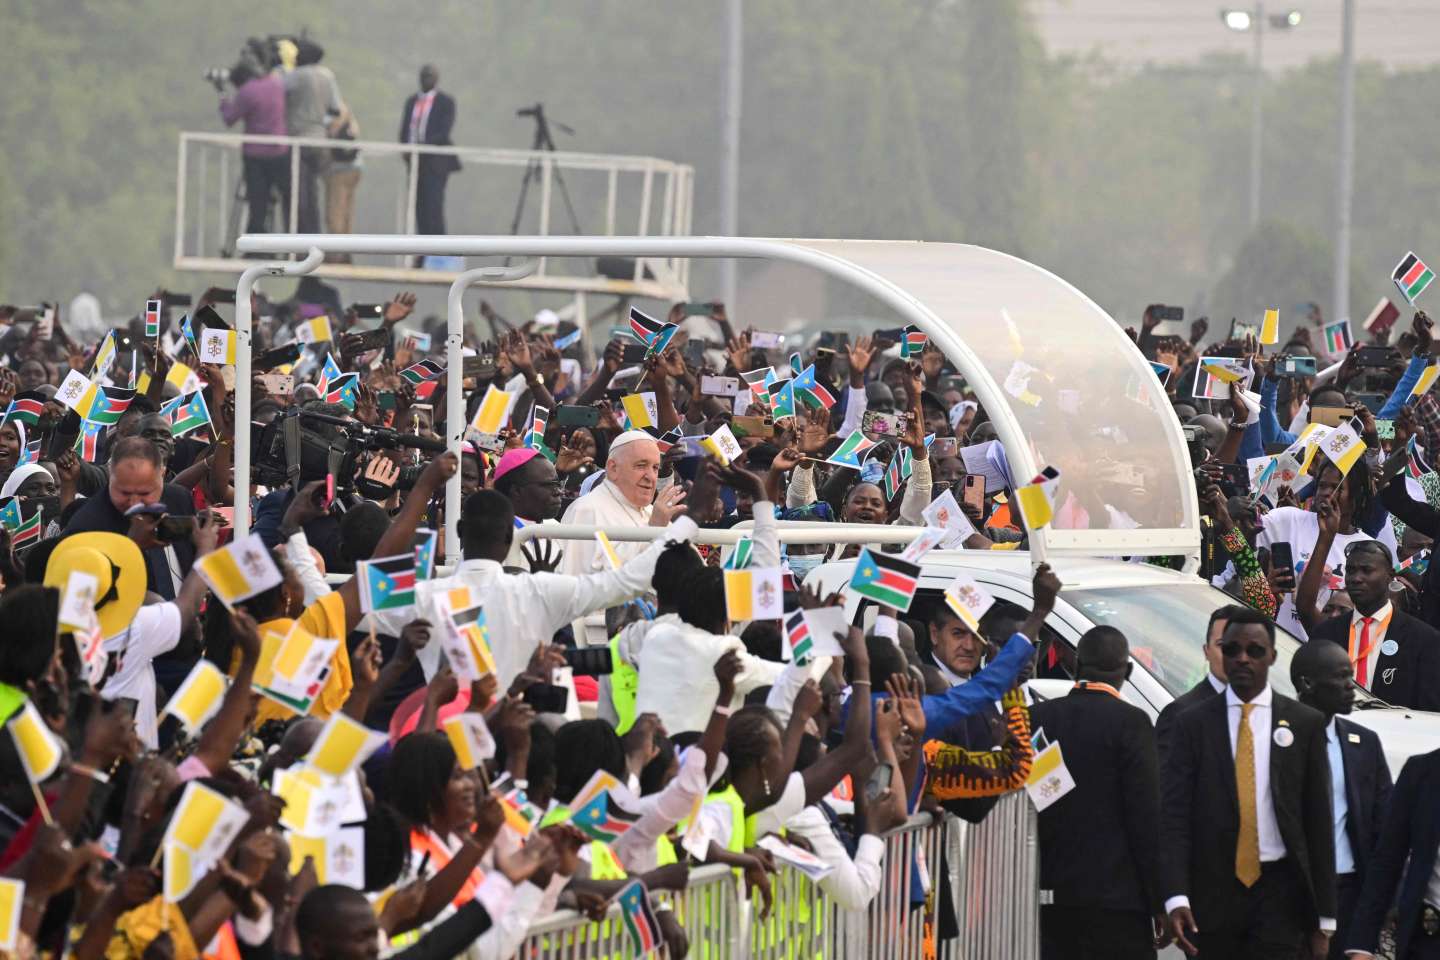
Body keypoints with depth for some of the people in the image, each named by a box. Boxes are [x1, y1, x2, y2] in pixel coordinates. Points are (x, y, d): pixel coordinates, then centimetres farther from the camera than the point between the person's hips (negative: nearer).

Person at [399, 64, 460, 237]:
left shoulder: (445, 101, -1)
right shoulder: (411, 101, 17)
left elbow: (444, 132, -11)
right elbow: (404, 130, 15)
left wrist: (424, 145, -23)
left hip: (435, 162, -6)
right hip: (415, 159, 6)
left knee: (433, 205, -14)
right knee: (419, 208, 1)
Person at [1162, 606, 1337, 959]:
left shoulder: (1305, 724, 5)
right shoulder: (1194, 725, 5)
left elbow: (1319, 822, 6)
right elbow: (1173, 815, -2)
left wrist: (1324, 917, 3)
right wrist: (1175, 897, -15)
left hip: (1278, 890, -1)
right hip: (1214, 888, 1)